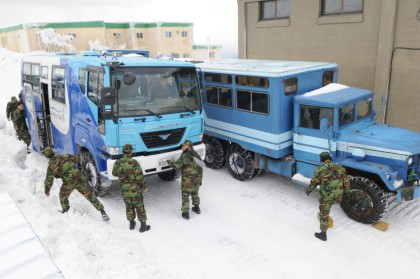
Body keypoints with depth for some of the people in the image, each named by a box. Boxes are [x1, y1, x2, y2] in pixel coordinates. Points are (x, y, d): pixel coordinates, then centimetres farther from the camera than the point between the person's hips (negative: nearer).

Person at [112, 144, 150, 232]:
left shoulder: (118, 163, -5)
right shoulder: (134, 162, -20)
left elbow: (114, 173, 12)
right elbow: (139, 176, -17)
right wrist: (144, 186, -3)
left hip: (124, 190, 4)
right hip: (135, 189, -4)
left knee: (129, 206, 21)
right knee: (139, 207, 7)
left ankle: (131, 224, 31)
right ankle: (143, 226, 14)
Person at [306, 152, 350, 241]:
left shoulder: (320, 169, -13)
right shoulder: (340, 167, 0)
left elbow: (314, 182, -5)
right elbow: (346, 181, 7)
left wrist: (308, 190, 12)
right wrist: (346, 192, 20)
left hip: (326, 197, -5)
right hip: (338, 196, 6)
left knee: (324, 215, 9)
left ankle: (323, 234, 20)